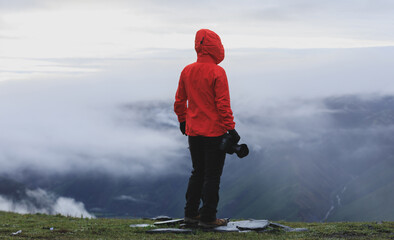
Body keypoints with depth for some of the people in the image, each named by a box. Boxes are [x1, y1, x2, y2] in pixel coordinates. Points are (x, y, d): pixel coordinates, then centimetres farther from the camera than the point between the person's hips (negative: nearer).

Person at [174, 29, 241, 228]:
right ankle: (208, 217, 3)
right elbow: (223, 104, -17)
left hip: (193, 132, 6)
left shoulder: (187, 71, 4)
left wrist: (182, 121, 24)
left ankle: (191, 213, 21)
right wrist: (231, 128, -12)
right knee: (212, 175, 1)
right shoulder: (217, 73, -15)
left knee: (197, 173, 18)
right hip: (214, 132, -6)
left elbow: (179, 101, 11)